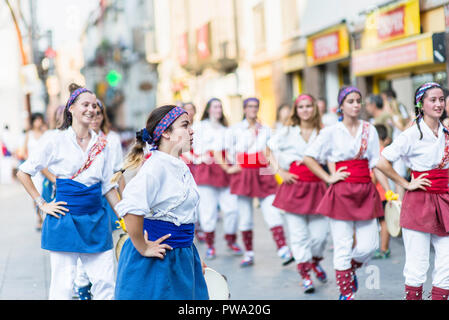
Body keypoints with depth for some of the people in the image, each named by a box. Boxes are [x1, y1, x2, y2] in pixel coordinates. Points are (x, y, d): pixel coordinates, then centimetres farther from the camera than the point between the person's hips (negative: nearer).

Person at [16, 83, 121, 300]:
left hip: (96, 219, 4)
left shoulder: (101, 144, 8)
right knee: (62, 285, 0)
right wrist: (42, 204, -3)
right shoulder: (57, 142, -3)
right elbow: (23, 172, 3)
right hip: (65, 220, -4)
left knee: (106, 282, 1)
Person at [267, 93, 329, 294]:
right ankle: (305, 275, 9)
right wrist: (280, 171, 5)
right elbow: (269, 149, 15)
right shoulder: (287, 132, 6)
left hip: (317, 187, 1)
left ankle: (315, 261, 31)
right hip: (295, 186, 0)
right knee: (299, 233, -2)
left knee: (320, 233, 0)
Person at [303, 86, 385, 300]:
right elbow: (308, 157, 2)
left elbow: (377, 163, 9)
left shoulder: (369, 130, 9)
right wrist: (328, 178, -4)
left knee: (369, 246, 0)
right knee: (343, 247, -1)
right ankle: (346, 294, 10)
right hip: (342, 192, -3)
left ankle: (350, 269, 32)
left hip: (366, 192, 3)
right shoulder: (332, 132, -1)